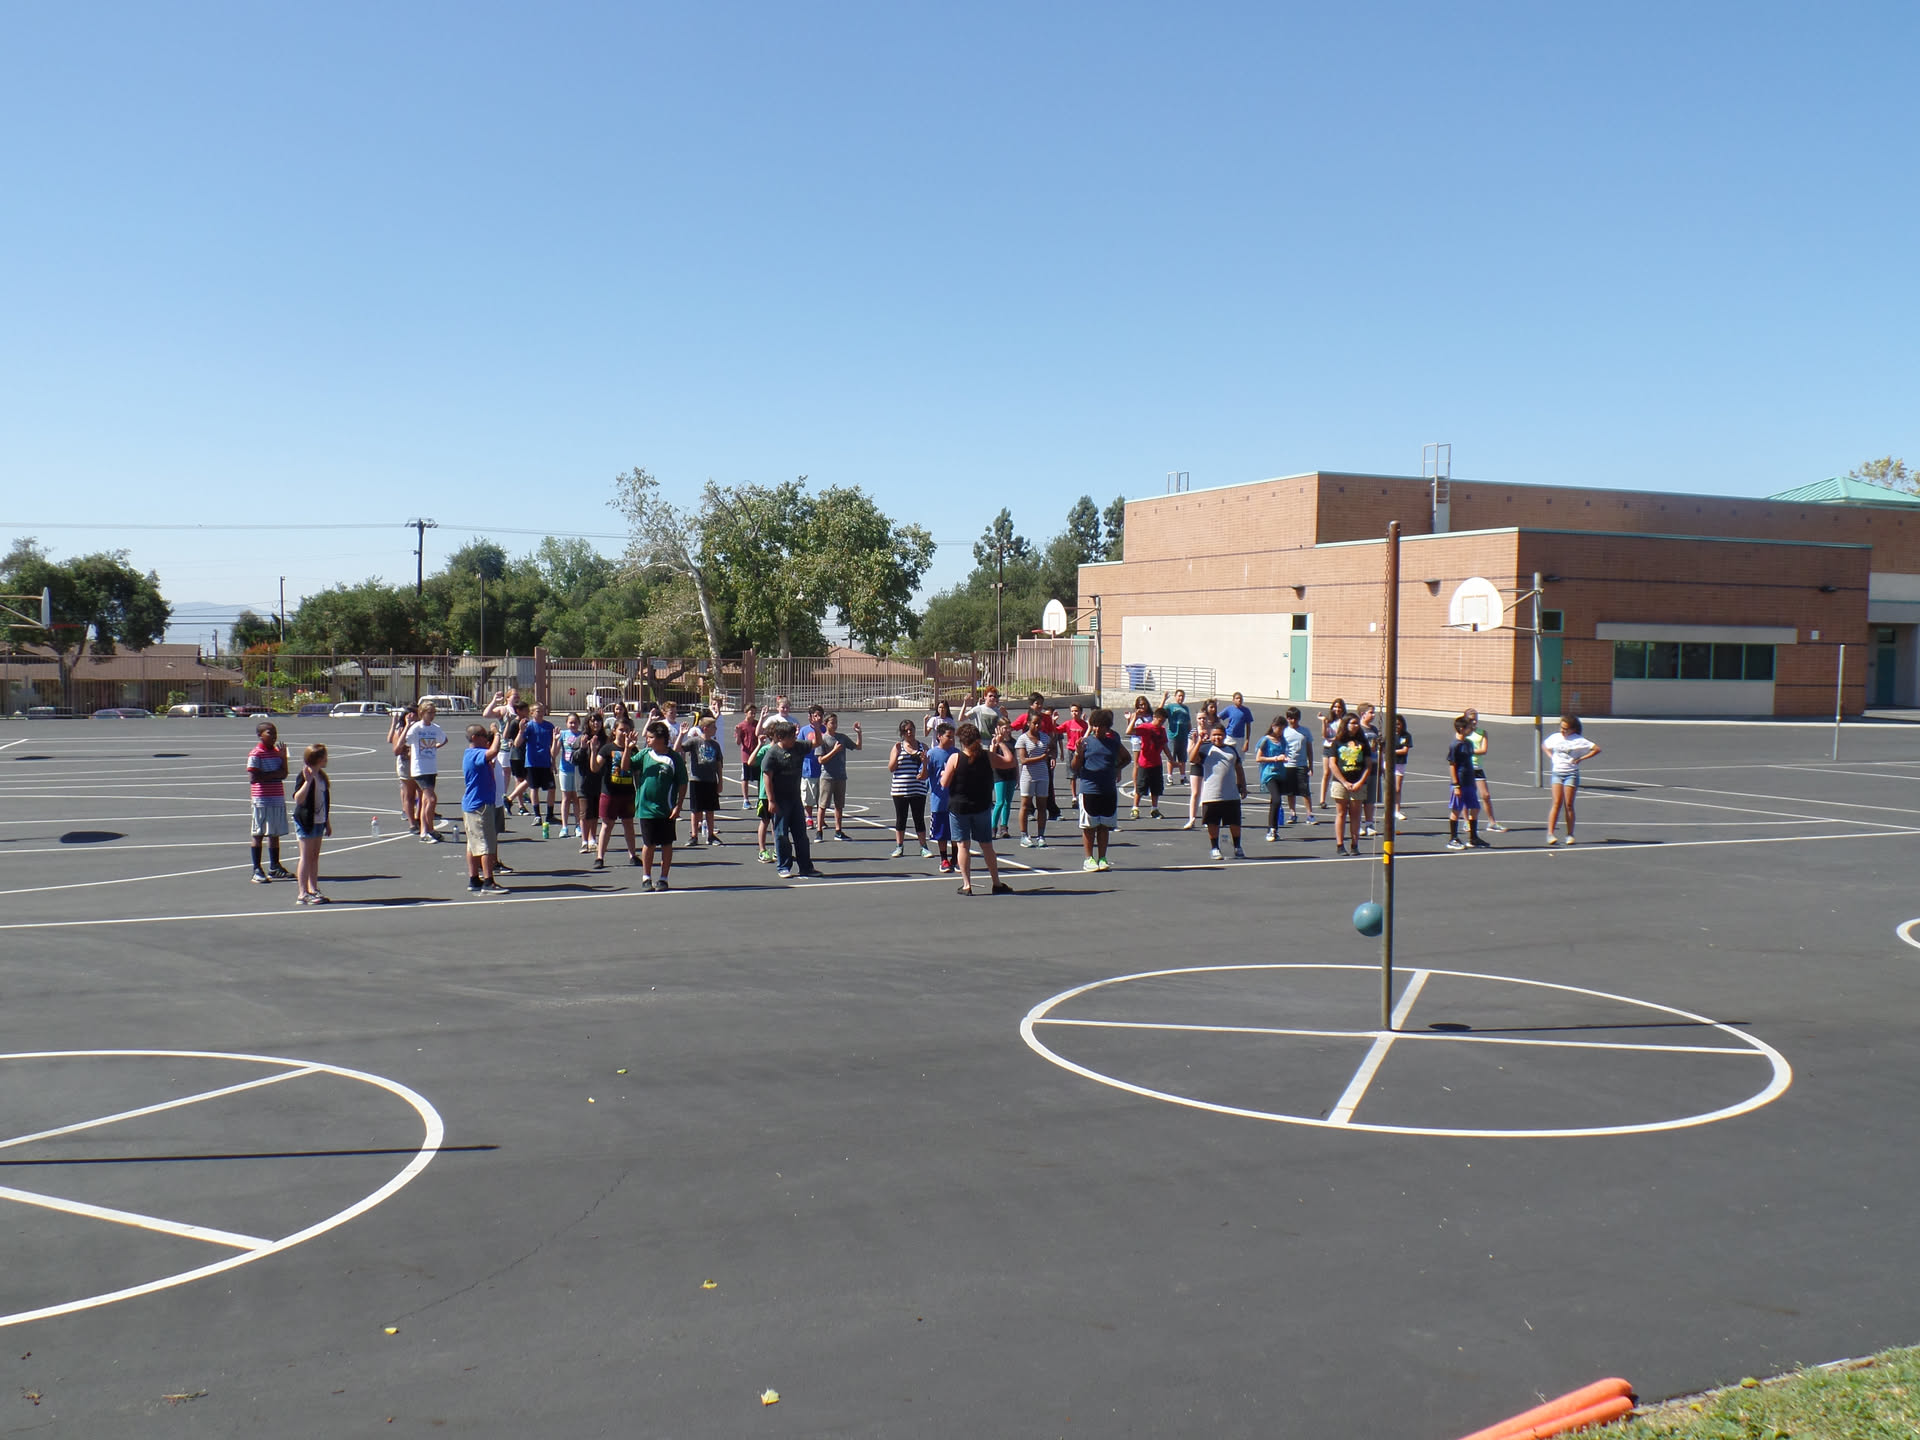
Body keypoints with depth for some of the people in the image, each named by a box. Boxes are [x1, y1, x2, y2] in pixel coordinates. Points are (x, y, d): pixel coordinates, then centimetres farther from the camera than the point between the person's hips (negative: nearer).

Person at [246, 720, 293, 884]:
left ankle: (274, 867, 23)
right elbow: (253, 778, -17)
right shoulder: (255, 754, -10)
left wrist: (283, 757, 0)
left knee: (275, 834, 13)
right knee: (259, 834, -2)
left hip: (278, 799, 7)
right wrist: (274, 774, -15)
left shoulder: (276, 752, 14)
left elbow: (284, 774, 13)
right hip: (262, 801, -7)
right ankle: (256, 871, 1)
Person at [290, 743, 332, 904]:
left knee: (315, 856, 12)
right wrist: (307, 781, -35)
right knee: (306, 857, -5)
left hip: (319, 822, 8)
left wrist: (327, 822, 21)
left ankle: (313, 889, 18)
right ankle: (303, 894, -2)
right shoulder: (305, 775, -14)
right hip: (305, 821, -8)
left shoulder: (321, 776, 11)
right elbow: (298, 799, -26)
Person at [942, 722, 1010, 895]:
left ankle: (966, 885, 3)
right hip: (982, 807, 2)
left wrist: (943, 773, 13)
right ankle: (996, 883, 18)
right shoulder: (988, 756, -6)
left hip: (959, 807, -2)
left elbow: (944, 783, -8)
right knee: (987, 845, 12)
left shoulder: (955, 758, -12)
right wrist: (1000, 744, 16)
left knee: (963, 845, 5)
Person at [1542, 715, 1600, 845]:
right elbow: (1544, 745, 29)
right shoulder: (1555, 737, 8)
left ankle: (1570, 835, 8)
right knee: (1557, 803, -8)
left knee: (1568, 805, -2)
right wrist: (1550, 756, 12)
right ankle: (1550, 833, -12)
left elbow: (1597, 749, -8)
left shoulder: (1578, 740, -5)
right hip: (1557, 772, 3)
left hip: (1571, 774, -3)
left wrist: (1580, 759, -10)